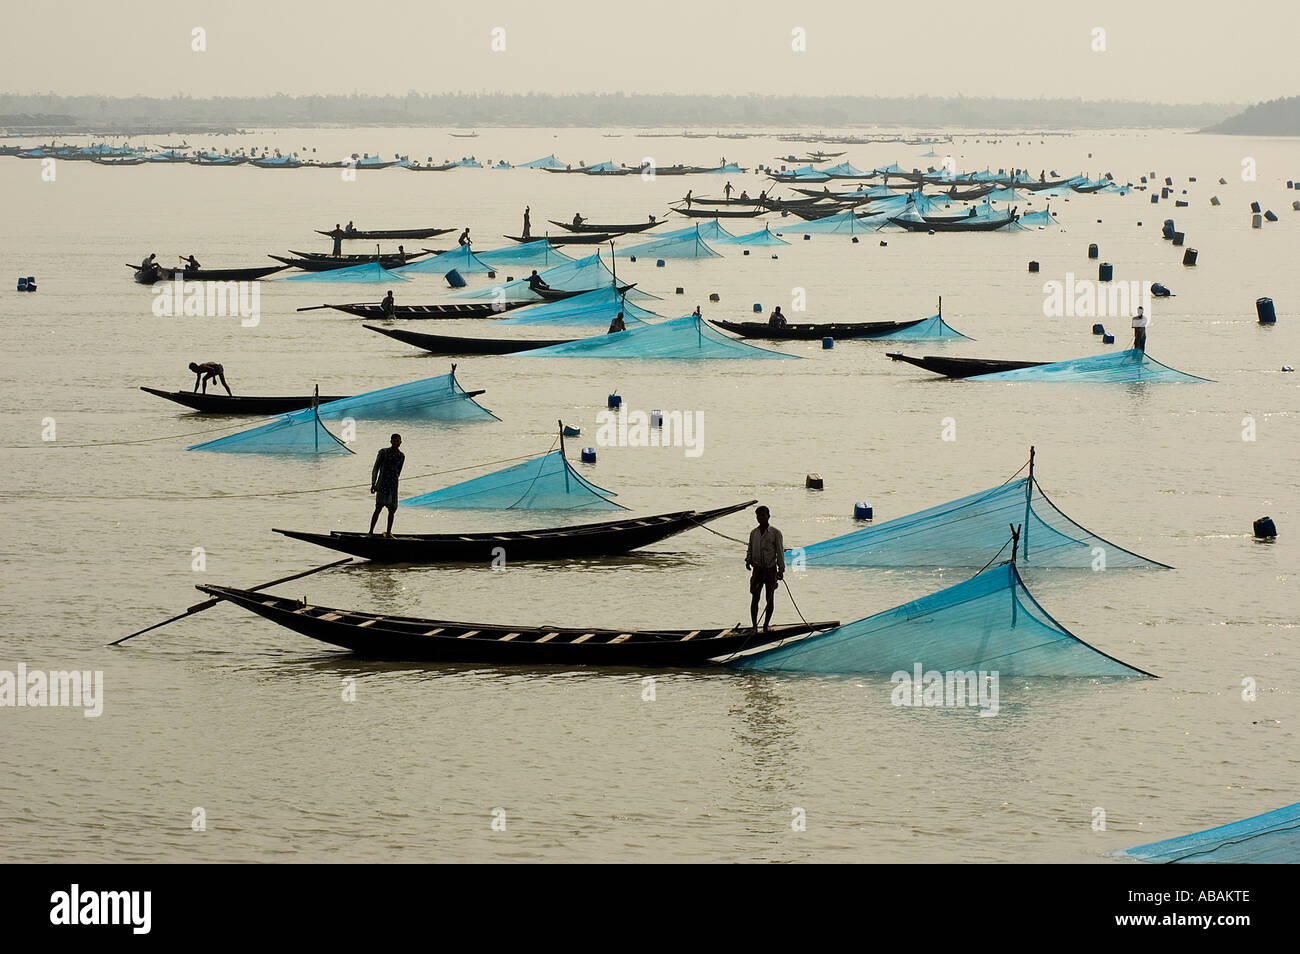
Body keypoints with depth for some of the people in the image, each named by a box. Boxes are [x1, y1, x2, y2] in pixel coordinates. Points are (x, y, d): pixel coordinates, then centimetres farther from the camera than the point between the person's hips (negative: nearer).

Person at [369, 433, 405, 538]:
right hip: (382, 485, -5)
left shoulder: (401, 456, 11)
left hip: (393, 486, 5)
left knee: (392, 510, 5)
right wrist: (373, 484, -5)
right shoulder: (383, 452, -1)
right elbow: (375, 468, 0)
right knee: (378, 507, -13)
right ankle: (371, 532, -12)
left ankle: (388, 533, 17)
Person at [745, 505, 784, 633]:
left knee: (770, 598, 4)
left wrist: (781, 570, -7)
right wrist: (748, 560, -1)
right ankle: (754, 626, 0)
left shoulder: (775, 533, -3)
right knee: (754, 598, -3)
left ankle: (766, 624, 16)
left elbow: (780, 551, -3)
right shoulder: (753, 533, 8)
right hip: (757, 568, 2)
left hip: (771, 569, -2)